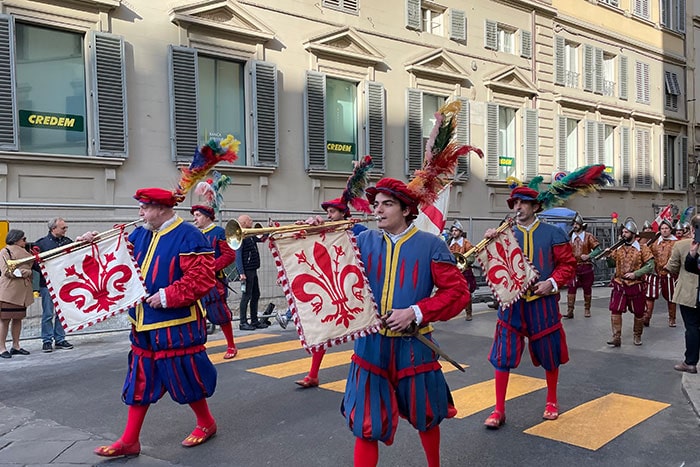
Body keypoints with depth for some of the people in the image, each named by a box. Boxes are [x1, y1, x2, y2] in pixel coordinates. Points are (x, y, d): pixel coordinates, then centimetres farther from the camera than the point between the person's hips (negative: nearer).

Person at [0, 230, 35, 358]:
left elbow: (30, 268, 20)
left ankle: (15, 346, 16)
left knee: (18, 318, 9)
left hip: (22, 291, 7)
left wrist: (28, 272, -1)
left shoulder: (24, 252, 18)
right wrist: (22, 272, -9)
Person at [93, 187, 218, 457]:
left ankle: (206, 423, 28)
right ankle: (129, 441, 21)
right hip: (144, 325, 8)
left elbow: (203, 278, -23)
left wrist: (167, 296, -23)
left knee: (186, 378, 5)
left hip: (176, 326, -8)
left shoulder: (188, 236, -17)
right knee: (140, 381, 12)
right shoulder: (141, 235, 9)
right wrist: (97, 243, 3)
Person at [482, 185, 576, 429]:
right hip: (511, 303, 1)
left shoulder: (553, 233, 0)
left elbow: (568, 264, 1)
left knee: (549, 354, 13)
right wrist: (489, 243, -16)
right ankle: (499, 410, 8)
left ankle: (552, 401, 36)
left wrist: (552, 282, -14)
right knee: (502, 355, -2)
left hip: (542, 303, 0)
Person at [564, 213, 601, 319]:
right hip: (573, 267, 1)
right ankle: (570, 311, -7)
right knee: (571, 288, -8)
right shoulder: (570, 237, 7)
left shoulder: (588, 236, 0)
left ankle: (587, 309, 24)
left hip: (586, 266, -1)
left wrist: (588, 256, -15)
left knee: (587, 289, 10)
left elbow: (598, 249, -2)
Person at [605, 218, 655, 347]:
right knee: (615, 310, -6)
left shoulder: (642, 248, -5)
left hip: (636, 286, -3)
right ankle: (616, 337, -1)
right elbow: (612, 264, 12)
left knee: (638, 312, 10)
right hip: (619, 285, 3)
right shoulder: (618, 248, 7)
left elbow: (650, 266, -11)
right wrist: (609, 256, -8)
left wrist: (635, 274, -20)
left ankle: (637, 336, 28)